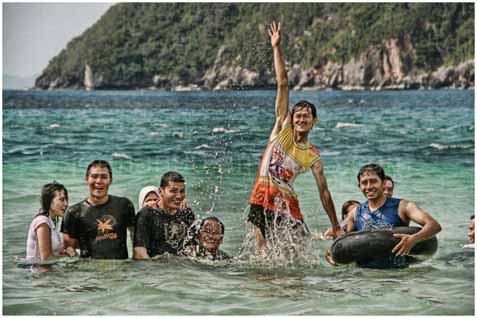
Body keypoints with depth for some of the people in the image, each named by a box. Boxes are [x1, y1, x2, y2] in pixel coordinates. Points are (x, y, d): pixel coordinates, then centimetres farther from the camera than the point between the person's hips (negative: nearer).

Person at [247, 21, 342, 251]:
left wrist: (336, 228, 10)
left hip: (287, 204, 1)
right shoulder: (282, 129, 6)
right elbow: (282, 85, 2)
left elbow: (324, 192, 12)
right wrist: (276, 48, 3)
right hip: (262, 200, -1)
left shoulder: (313, 157, 8)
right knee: (263, 255, -3)